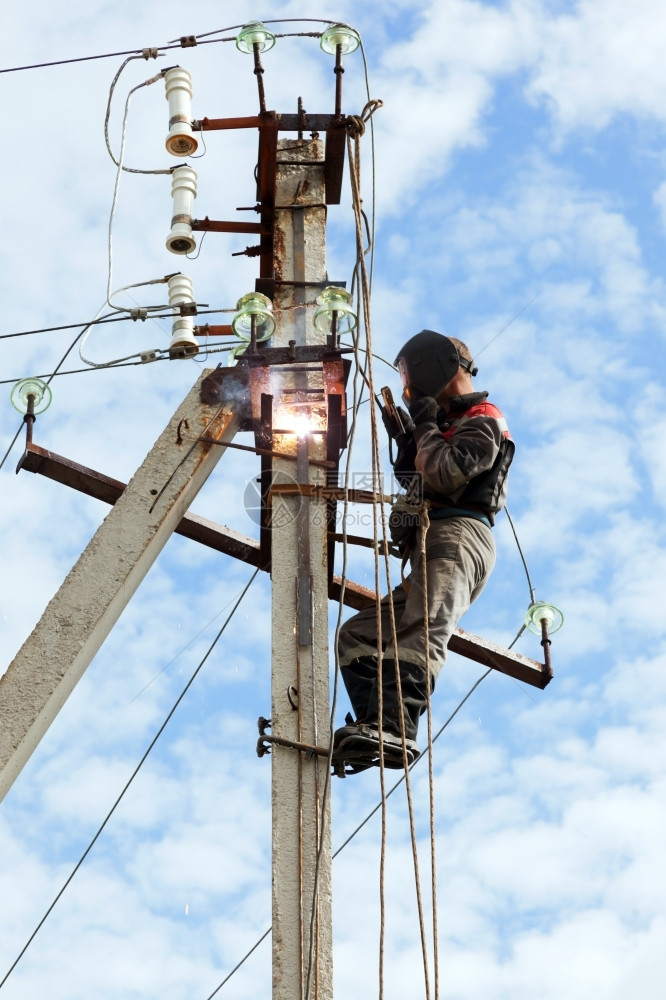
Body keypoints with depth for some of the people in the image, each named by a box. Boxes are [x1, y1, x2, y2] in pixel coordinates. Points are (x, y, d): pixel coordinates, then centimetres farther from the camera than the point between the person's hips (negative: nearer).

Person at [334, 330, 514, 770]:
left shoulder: (482, 421, 3)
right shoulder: (452, 424, 35)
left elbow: (445, 475, -14)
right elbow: (420, 482, 37)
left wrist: (426, 427, 1)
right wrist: (405, 439, 24)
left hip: (457, 536, -11)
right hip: (430, 545, 11)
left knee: (423, 629, -33)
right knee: (357, 634, 6)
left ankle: (396, 730, -52)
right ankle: (376, 727, -11)